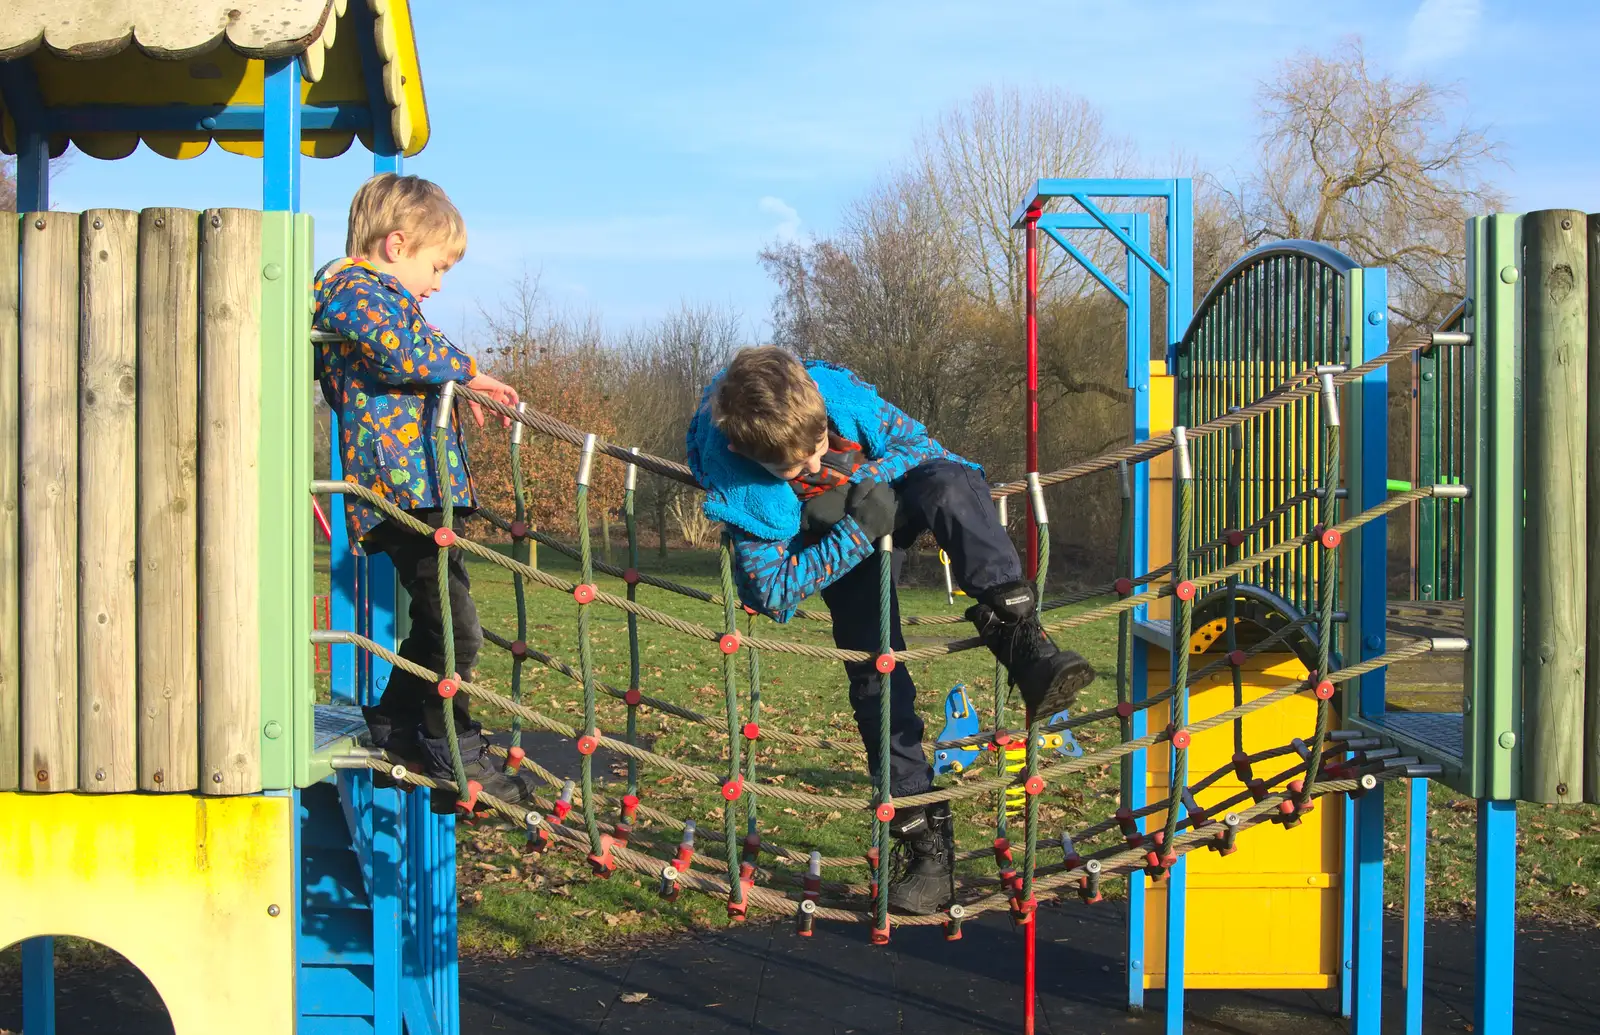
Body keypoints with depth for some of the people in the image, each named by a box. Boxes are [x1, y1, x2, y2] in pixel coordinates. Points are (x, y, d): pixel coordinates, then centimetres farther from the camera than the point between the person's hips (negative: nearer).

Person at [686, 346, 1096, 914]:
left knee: (948, 482, -35)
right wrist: (856, 530, -38)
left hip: (891, 499, 1)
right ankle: (924, 839, -5)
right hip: (840, 546, 0)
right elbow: (772, 593, -26)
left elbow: (915, 443, -15)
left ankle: (1021, 639, -44)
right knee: (875, 674, -15)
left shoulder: (836, 389, -29)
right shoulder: (735, 487, -30)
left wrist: (854, 485, -33)